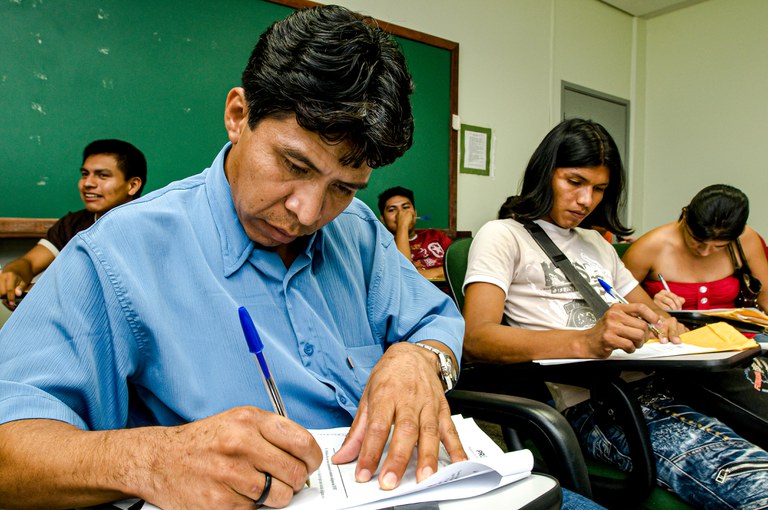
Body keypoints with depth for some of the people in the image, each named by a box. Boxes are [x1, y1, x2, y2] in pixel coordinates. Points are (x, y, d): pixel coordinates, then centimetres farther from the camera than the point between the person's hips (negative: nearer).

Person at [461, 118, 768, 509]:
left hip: (648, 388, 7)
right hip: (583, 403, -7)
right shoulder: (502, 235, 2)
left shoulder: (598, 245, 27)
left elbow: (650, 312, 33)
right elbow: (476, 337, -13)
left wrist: (667, 326, 6)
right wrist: (584, 342, -27)